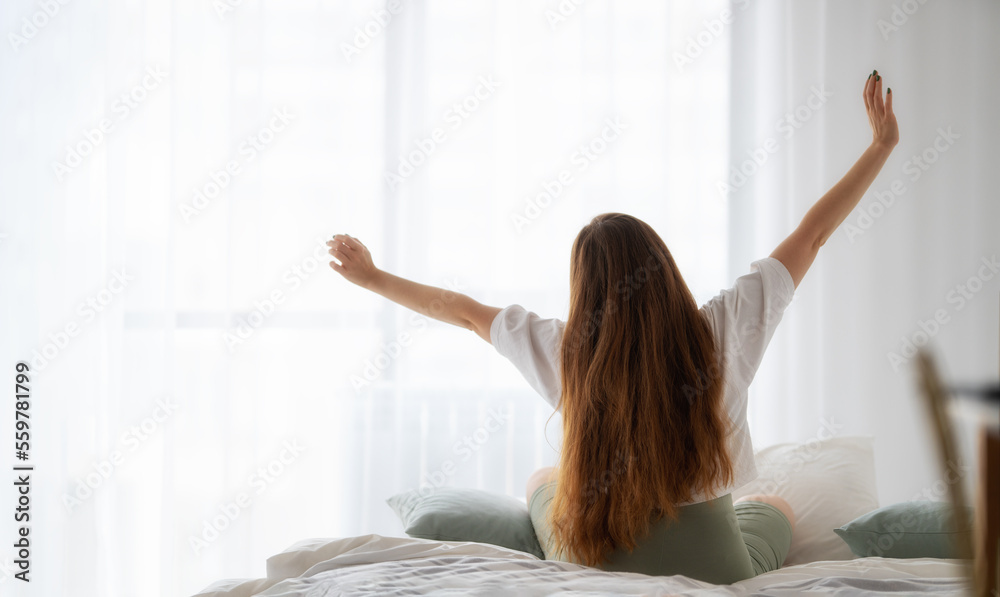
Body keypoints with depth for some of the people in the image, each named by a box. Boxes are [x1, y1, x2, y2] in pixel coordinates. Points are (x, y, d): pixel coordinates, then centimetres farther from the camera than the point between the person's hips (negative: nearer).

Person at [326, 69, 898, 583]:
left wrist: (373, 277, 19)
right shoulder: (721, 330, -14)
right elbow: (812, 236, -4)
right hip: (715, 571, -1)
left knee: (544, 480, 33)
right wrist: (883, 145, 7)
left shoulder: (566, 350, -12)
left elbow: (461, 309, 3)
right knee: (778, 507, 33)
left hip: (592, 568, 1)